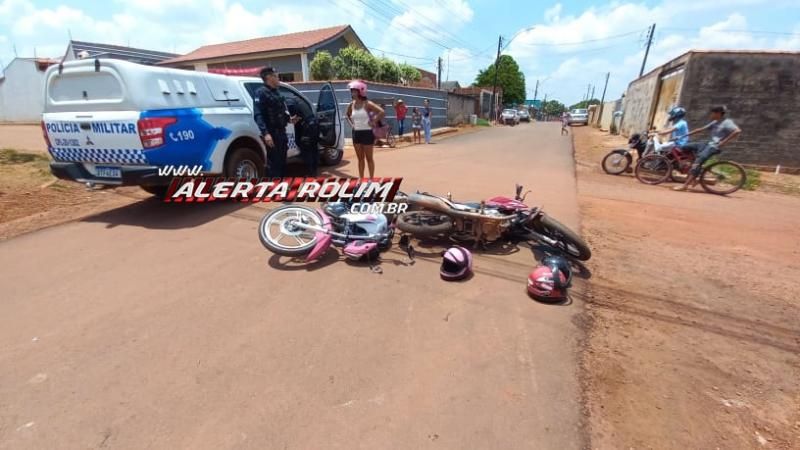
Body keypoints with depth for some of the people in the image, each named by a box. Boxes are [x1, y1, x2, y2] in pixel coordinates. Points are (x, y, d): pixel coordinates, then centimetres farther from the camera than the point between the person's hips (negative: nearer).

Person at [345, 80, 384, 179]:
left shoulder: (367, 104, -13)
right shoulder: (351, 105, 5)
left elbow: (382, 112, -23)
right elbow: (348, 115, 26)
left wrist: (374, 122, -17)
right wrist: (351, 123, 11)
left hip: (367, 133, -6)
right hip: (356, 133, 6)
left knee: (368, 158, 2)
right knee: (360, 158, 11)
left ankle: (371, 179, 10)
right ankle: (361, 179, 19)